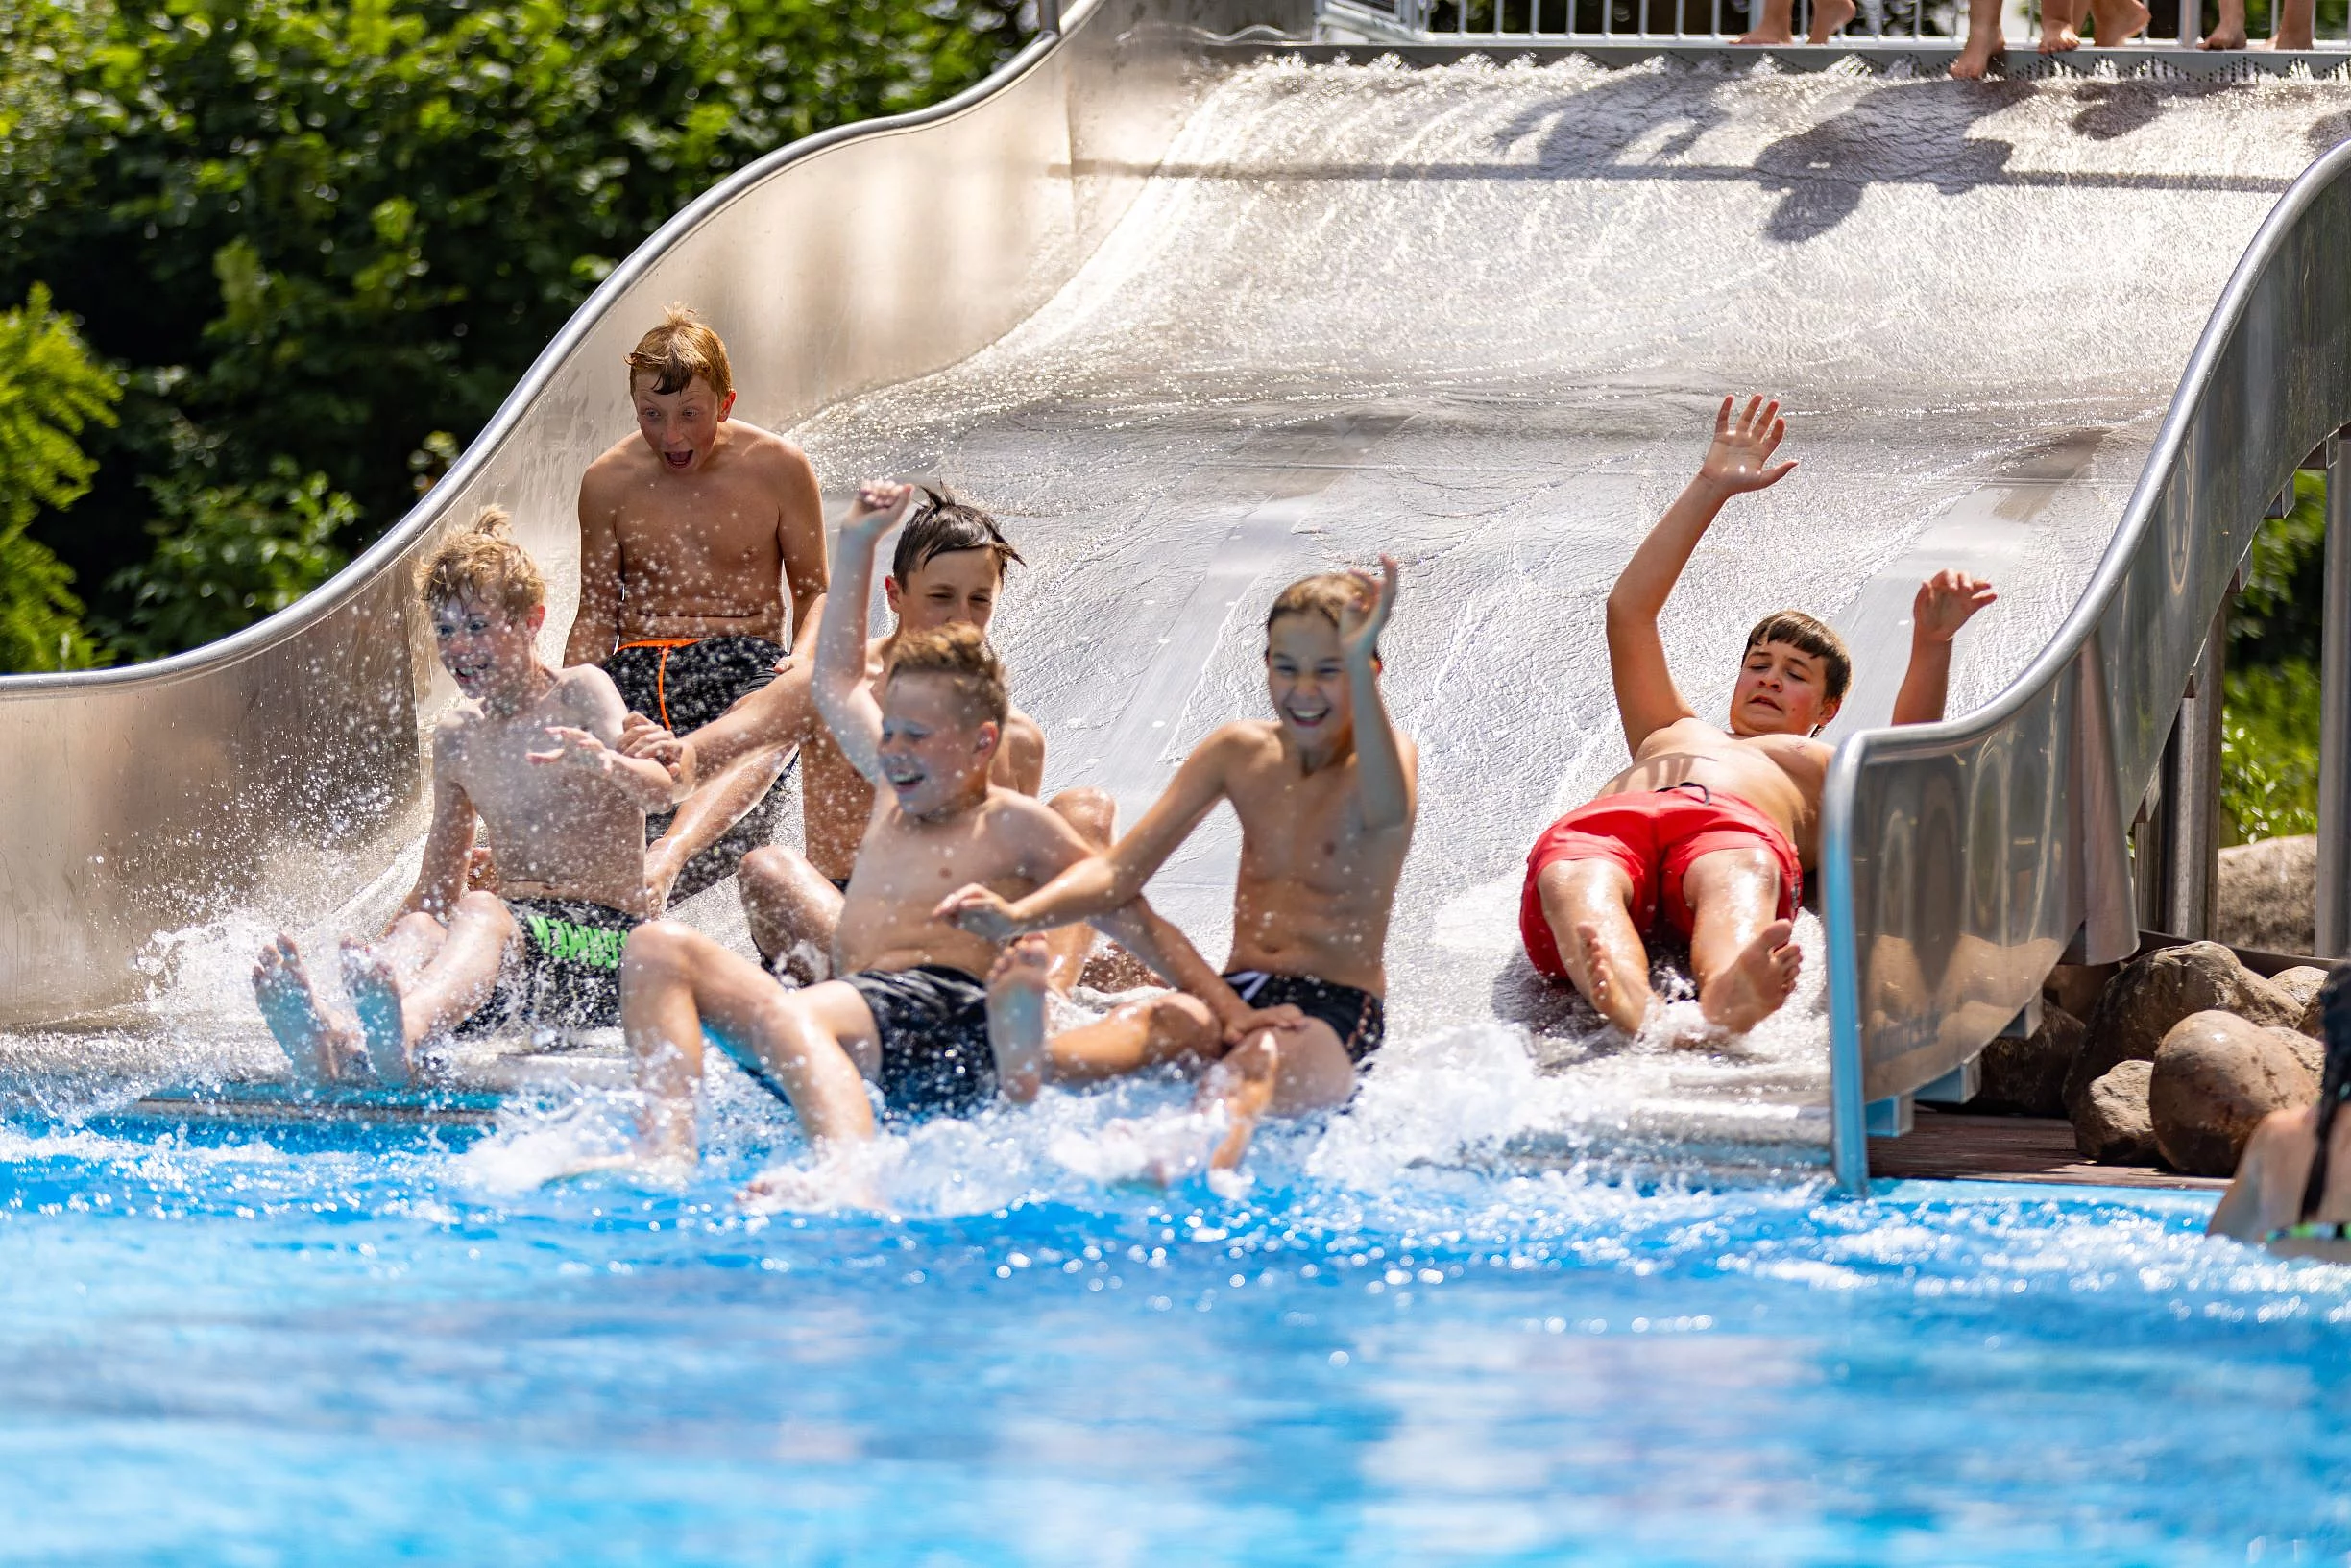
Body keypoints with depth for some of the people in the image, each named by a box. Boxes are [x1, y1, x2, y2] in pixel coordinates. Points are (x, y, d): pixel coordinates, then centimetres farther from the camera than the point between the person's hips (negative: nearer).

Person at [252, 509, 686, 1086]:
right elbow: (437, 889, 24)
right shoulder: (457, 733, 19)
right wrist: (379, 965, 8)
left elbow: (659, 789, -19)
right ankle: (340, 1040, -65)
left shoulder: (579, 693, 1)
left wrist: (607, 765, -42)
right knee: (418, 929, -28)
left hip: (605, 944, -5)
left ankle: (398, 1035, -71)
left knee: (482, 912, -35)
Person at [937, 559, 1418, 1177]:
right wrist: (1017, 915, -15)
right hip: (1237, 995, 8)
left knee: (1263, 1058, -41)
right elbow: (1123, 869, 4)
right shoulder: (1240, 752, 8)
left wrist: (1359, 667, -45)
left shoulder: (1378, 756, -6)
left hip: (1336, 1013, -8)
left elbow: (1388, 812, -34)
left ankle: (1208, 1160, -74)